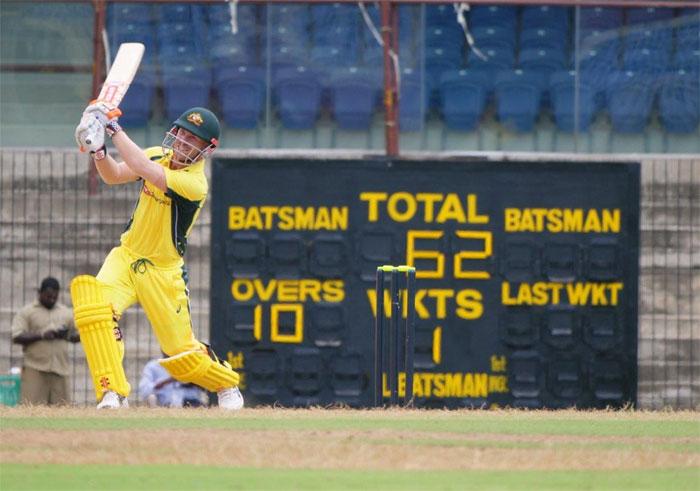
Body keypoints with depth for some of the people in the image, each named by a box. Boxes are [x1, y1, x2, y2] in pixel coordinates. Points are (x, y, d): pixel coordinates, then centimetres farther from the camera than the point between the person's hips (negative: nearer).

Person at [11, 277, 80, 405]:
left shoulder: (66, 313, 17)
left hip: (60, 369, 3)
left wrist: (67, 335, -3)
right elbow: (16, 337, -5)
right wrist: (41, 335, -16)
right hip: (35, 369, -3)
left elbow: (78, 335, 21)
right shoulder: (27, 312, 5)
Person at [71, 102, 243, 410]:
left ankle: (227, 386, 36)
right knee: (93, 300, -28)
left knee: (181, 353, 3)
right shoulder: (159, 156, 0)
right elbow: (113, 175, -2)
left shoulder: (195, 182, -23)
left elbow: (145, 170, -35)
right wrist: (98, 150, -22)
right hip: (126, 257, 5)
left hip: (164, 273, -5)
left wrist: (114, 129, -33)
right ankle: (113, 393, -28)